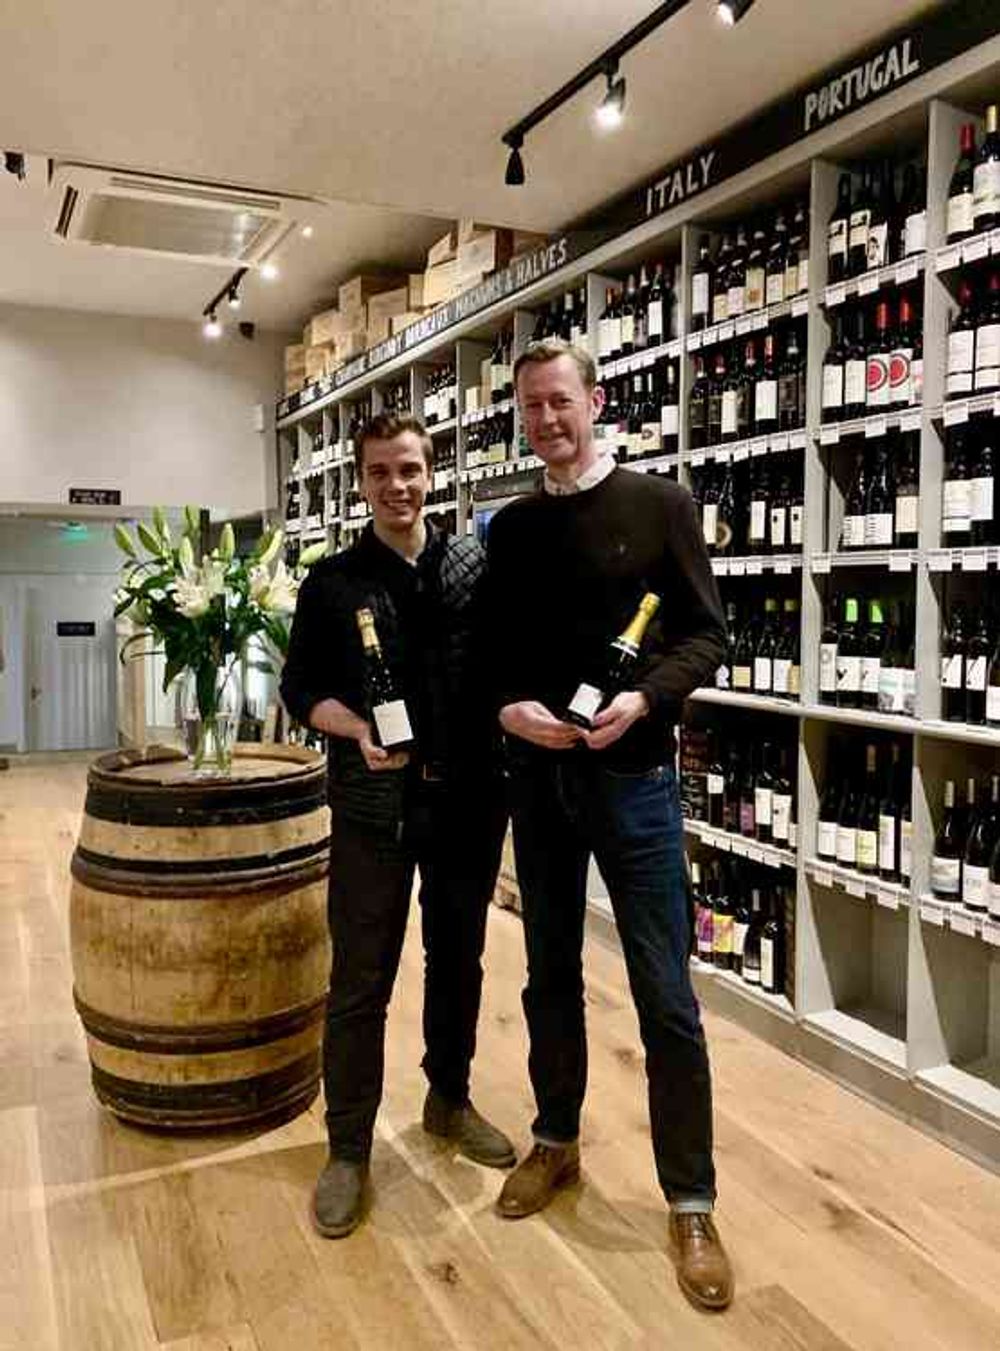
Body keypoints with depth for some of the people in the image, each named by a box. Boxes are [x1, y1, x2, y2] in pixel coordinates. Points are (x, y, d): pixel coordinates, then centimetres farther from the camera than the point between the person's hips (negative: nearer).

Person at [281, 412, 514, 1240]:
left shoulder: (477, 568, 3)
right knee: (361, 979, 5)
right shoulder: (332, 583, 0)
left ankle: (450, 1099, 39)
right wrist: (357, 729, -16)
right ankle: (348, 1148, 22)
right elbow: (299, 686, 0)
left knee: (459, 959, 17)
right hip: (373, 803, -2)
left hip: (469, 797, 2)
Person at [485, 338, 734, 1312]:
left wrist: (645, 698, -21)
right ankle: (555, 1141, 36)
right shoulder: (510, 529, 8)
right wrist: (508, 707, -11)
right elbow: (491, 648, 10)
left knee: (665, 996, 1)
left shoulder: (660, 506, -1)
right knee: (550, 974, 16)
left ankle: (691, 1205, 16)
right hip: (537, 779, 4)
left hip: (633, 776, -3)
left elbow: (706, 633, -4)